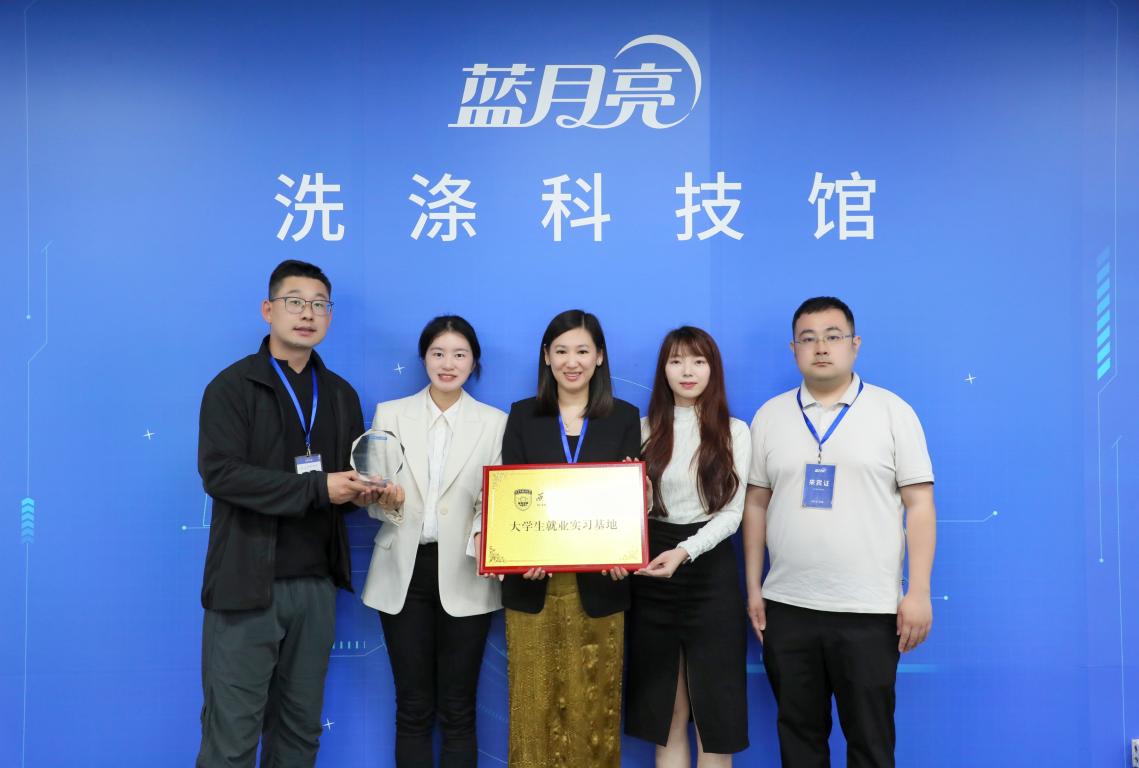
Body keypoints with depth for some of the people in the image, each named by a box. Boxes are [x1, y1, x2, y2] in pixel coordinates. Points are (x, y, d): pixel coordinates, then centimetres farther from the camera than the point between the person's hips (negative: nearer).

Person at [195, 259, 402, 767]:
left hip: (316, 583, 5)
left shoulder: (341, 395, 13)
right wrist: (317, 488, -20)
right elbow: (219, 472, -17)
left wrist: (366, 492, -5)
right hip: (248, 583, -5)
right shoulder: (233, 386, -4)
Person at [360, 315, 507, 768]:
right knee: (412, 707, 10)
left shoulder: (495, 422, 3)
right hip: (403, 573, 1)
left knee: (458, 709, 8)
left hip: (464, 575, -1)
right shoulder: (390, 414, 6)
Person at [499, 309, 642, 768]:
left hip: (597, 582, 0)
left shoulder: (624, 418, 6)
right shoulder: (522, 416, 6)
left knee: (593, 702, 7)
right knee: (536, 701, 6)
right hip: (534, 583, 0)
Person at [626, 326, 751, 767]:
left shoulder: (735, 432, 4)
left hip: (711, 573, -1)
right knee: (664, 713, 9)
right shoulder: (645, 430, 7)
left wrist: (684, 551, -19)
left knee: (714, 711, 4)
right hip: (652, 577, 1)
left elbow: (731, 513, -4)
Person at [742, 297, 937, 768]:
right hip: (786, 606, 3)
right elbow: (755, 505, 9)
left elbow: (920, 505, -3)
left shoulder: (892, 412, -1)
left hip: (868, 609, -2)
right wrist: (753, 587, 5)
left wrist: (918, 592, -9)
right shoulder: (770, 415, 6)